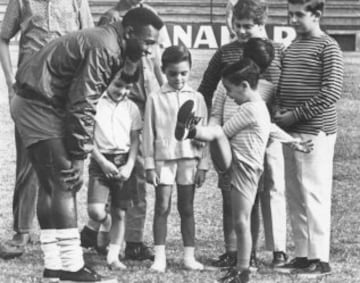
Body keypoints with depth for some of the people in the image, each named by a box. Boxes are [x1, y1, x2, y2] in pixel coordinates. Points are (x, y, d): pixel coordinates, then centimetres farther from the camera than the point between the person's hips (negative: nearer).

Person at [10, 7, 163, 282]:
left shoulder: (107, 44, 12)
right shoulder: (104, 49, -20)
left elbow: (82, 101, 10)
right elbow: (82, 105, -22)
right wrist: (79, 155, -19)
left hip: (34, 103, 11)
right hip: (39, 105, -11)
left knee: (53, 186, 12)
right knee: (65, 183, -12)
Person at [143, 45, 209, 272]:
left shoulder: (196, 98, 6)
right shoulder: (156, 99, 2)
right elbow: (149, 133, 3)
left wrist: (203, 165, 2)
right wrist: (149, 164, -2)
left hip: (189, 158, 1)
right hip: (163, 158, -1)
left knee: (187, 208, 6)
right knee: (162, 207, -3)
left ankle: (189, 256, 10)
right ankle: (160, 256, -1)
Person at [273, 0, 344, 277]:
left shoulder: (327, 47, -8)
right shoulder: (293, 47, 15)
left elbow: (331, 93, -16)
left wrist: (296, 115, -16)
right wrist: (280, 109, 4)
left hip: (315, 132, -8)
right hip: (291, 132, 8)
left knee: (314, 195, -6)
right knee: (295, 197, 9)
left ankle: (320, 259, -3)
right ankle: (303, 255, 14)